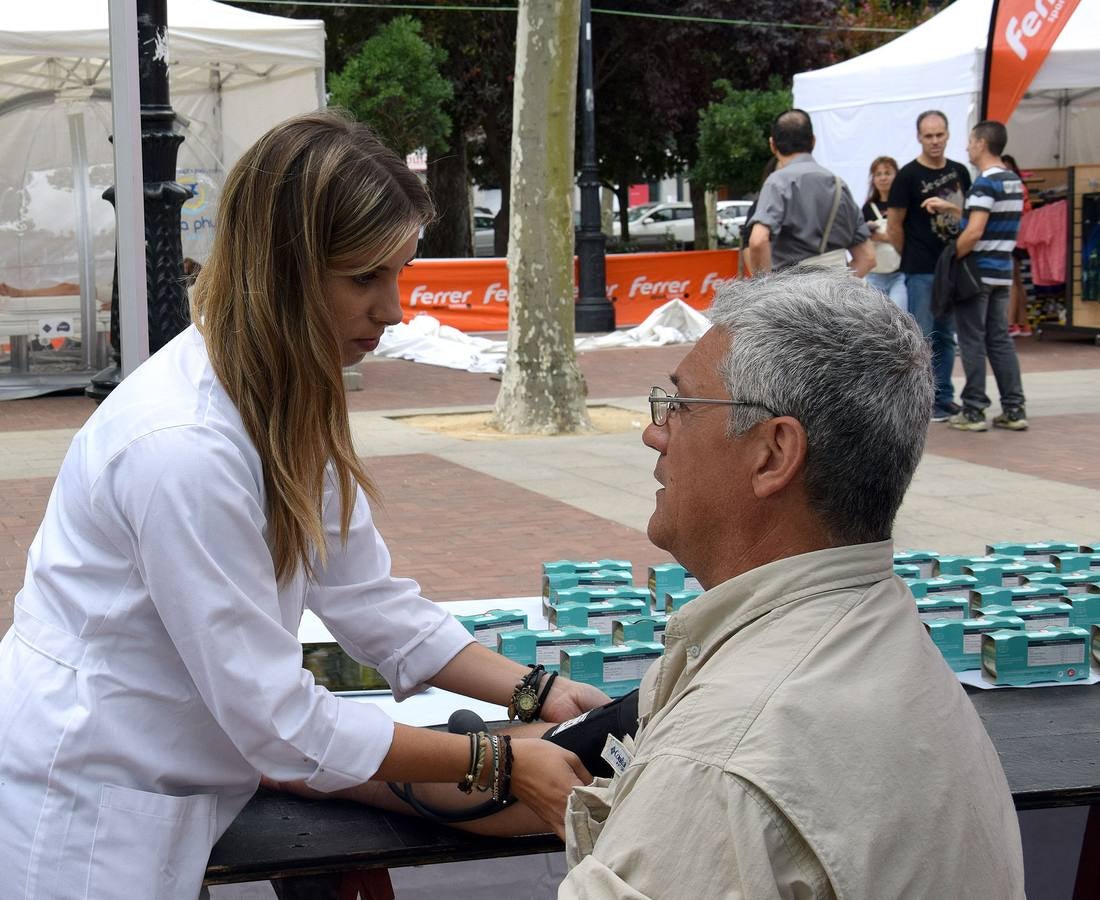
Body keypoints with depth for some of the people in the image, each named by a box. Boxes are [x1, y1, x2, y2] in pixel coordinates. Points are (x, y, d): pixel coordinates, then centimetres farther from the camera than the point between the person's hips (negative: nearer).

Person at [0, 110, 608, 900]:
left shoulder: (288, 405, 1)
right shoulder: (184, 447, -28)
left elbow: (370, 599, 4)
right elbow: (279, 721, -23)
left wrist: (536, 691, -5)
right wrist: (499, 765, -17)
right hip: (85, 824, -8)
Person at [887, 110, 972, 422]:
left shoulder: (959, 172, 9)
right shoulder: (908, 176, -8)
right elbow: (894, 226, -5)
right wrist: (913, 258, 1)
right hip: (921, 272, -6)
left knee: (945, 337, 12)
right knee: (922, 337, -4)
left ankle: (944, 398, 20)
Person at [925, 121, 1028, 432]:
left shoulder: (986, 183, -16)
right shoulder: (1014, 181, 12)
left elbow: (974, 233, -22)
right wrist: (951, 209, 15)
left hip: (977, 272, -8)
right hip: (1002, 272, 8)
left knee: (972, 341, -1)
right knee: (1000, 339, 11)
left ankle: (974, 411, 1)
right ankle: (1014, 409, 9)